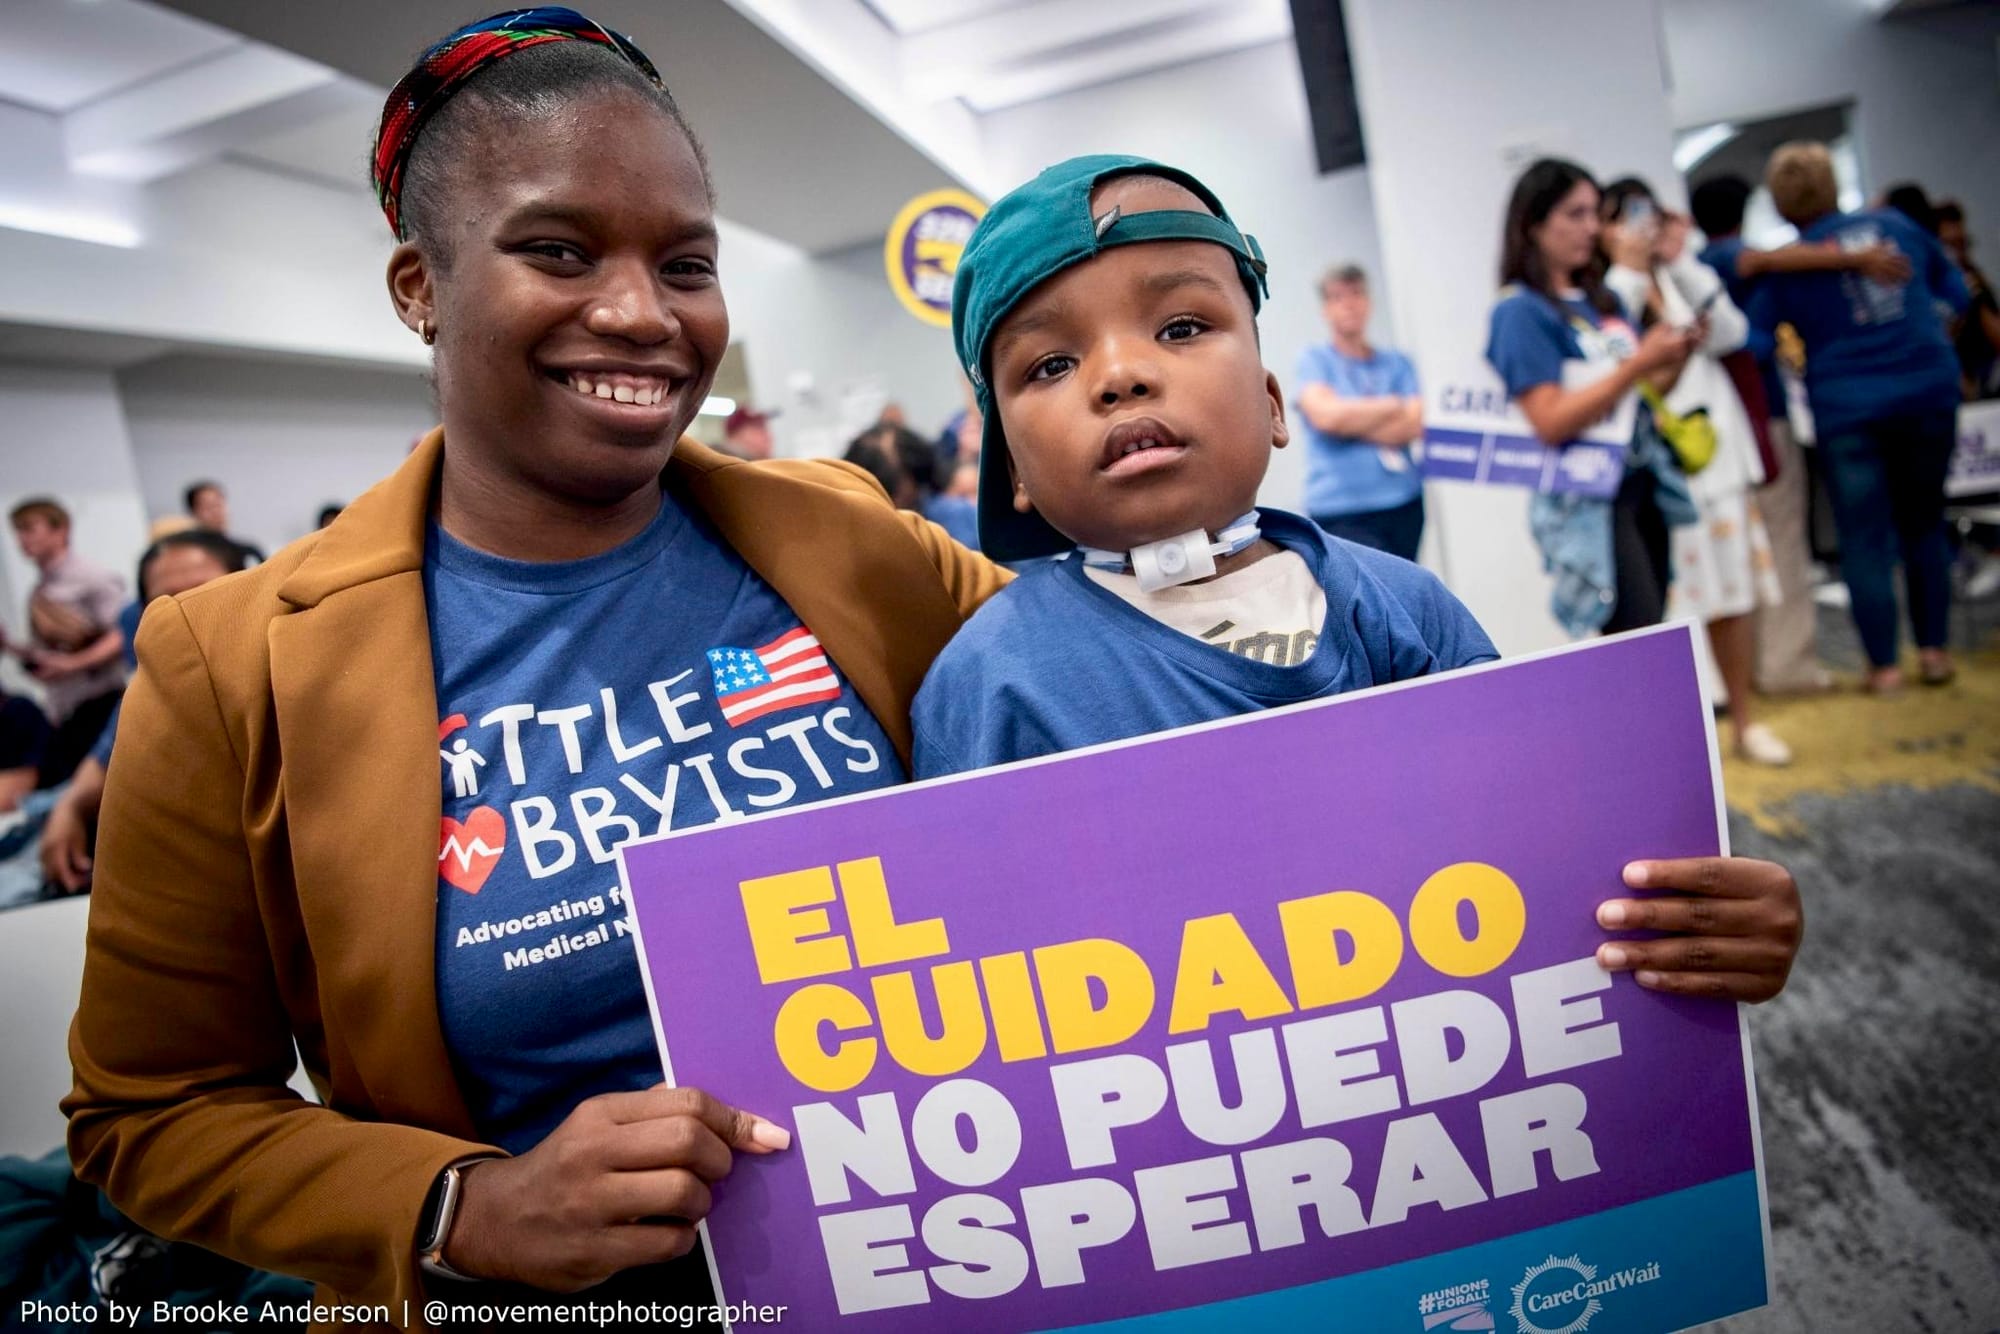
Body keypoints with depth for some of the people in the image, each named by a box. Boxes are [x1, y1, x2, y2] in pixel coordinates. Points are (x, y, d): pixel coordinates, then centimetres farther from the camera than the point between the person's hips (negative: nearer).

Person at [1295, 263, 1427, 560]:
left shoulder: (1397, 363, 14)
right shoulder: (1313, 359, 5)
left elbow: (1415, 425, 1)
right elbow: (1325, 414, -12)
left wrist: (1350, 419, -6)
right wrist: (1390, 405, 0)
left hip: (1404, 503, 4)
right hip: (1339, 511, -4)